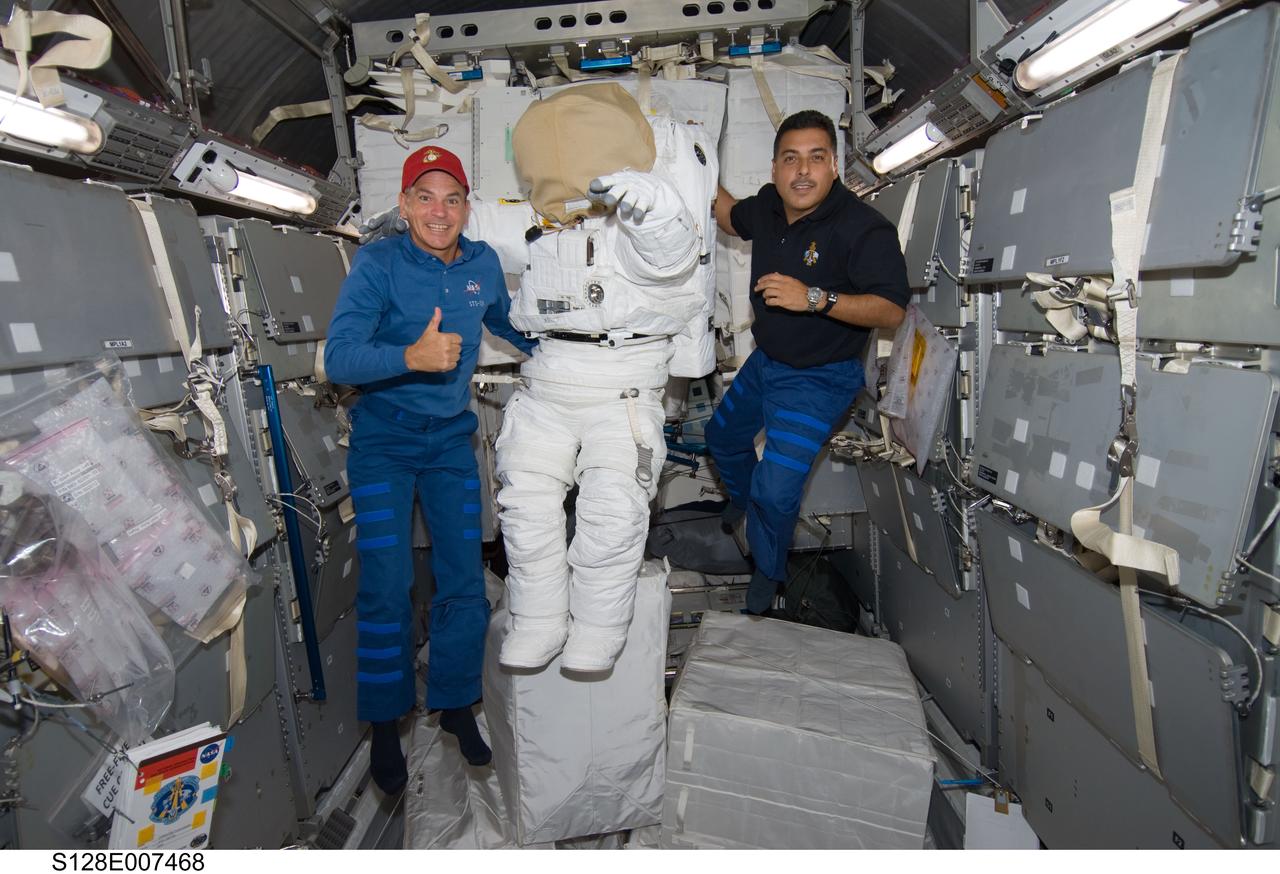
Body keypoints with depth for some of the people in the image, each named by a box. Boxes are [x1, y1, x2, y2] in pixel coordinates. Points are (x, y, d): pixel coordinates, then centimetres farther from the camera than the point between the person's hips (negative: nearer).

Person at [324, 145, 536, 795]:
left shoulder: (483, 263, 1)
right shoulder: (377, 262, -12)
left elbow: (508, 323, 22)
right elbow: (338, 358, -22)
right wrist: (411, 356, -38)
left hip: (452, 438, 4)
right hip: (384, 439, -3)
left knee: (464, 582, 4)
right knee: (387, 588, -3)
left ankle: (455, 705, 26)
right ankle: (384, 726, 19)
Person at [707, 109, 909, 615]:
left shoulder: (864, 229, -25)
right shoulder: (768, 205, -5)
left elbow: (892, 311, -30)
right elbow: (733, 220, 19)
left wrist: (816, 298, -39)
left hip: (819, 378, -7)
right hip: (765, 360, 8)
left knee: (776, 488, -14)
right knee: (723, 437, 26)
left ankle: (767, 575, 16)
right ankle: (741, 503, 59)